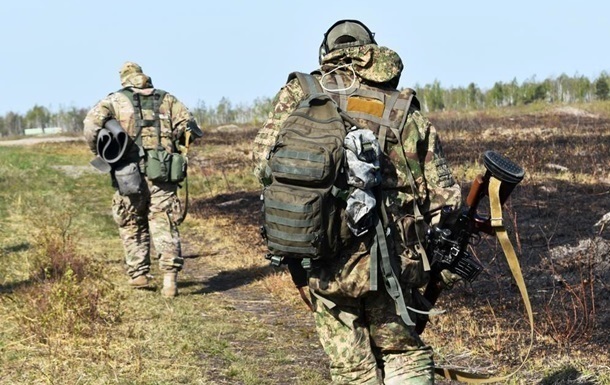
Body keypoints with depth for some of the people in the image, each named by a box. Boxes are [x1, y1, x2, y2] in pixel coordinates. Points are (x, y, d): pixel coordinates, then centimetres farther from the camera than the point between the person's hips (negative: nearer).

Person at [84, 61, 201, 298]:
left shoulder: (115, 101, 5)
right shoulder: (167, 100, 11)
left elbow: (92, 126, -8)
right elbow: (189, 126, 5)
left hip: (130, 175, -1)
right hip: (162, 176, 1)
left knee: (132, 226, 15)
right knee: (164, 226, 3)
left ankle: (139, 275, 17)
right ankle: (170, 275, -12)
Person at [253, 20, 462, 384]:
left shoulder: (301, 94, 4)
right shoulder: (407, 112, 8)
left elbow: (266, 157, -5)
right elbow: (442, 194, 7)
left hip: (327, 262, 0)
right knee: (404, 355, 15)